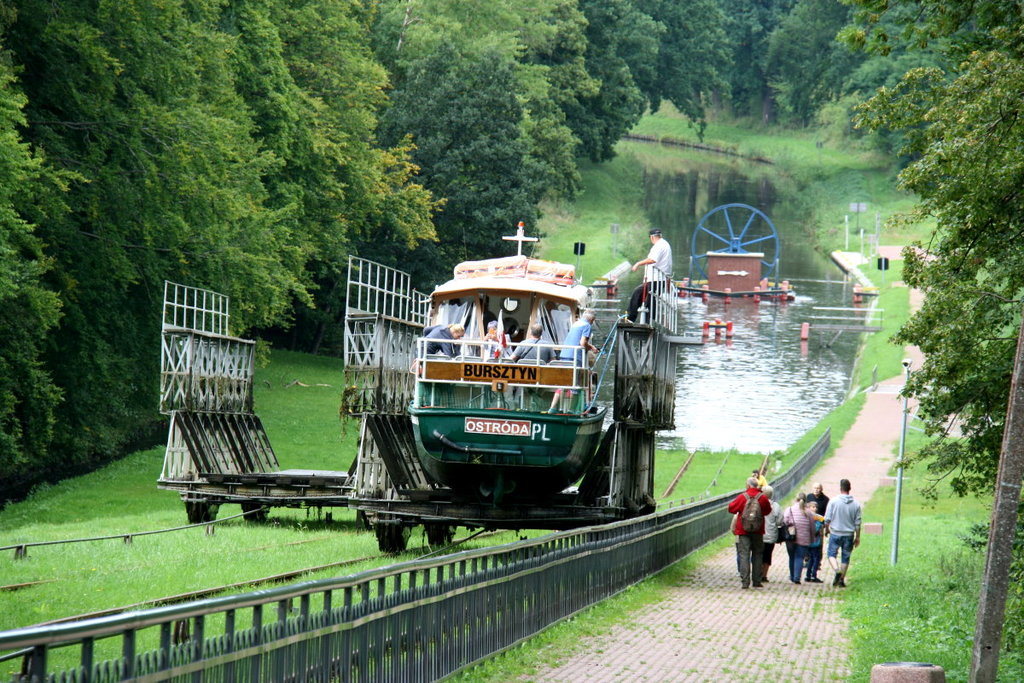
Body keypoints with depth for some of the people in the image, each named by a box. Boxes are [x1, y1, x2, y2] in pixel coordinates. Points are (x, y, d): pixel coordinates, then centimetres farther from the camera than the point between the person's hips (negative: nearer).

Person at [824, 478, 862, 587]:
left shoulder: (833, 501, -9)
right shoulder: (856, 504, -3)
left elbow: (827, 519, -7)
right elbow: (857, 523, 1)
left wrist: (826, 529, 12)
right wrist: (857, 537, 11)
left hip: (835, 533, -2)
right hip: (849, 535, 2)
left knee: (832, 554, 9)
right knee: (845, 558, 12)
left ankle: (837, 570, -18)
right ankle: (842, 580, 14)